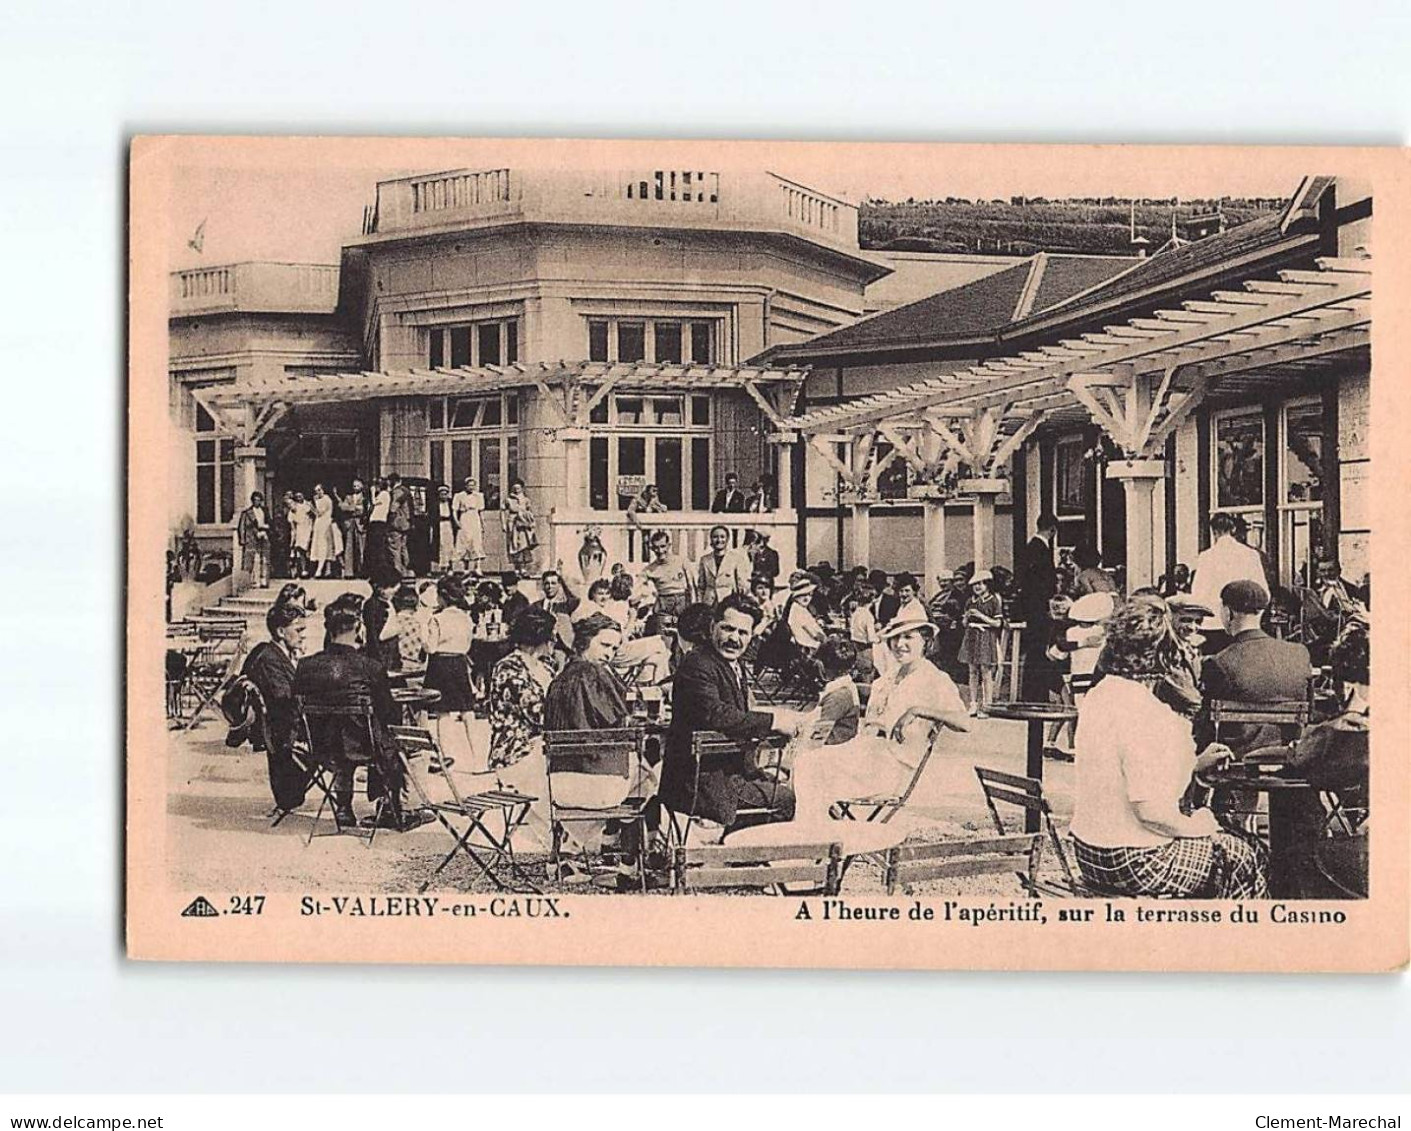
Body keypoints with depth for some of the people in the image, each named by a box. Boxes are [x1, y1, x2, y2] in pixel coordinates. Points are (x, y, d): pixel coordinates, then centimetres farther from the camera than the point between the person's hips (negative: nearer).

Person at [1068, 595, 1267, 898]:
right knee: (1248, 860, 8)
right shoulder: (1146, 715, -24)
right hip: (1132, 864, -9)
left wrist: (1197, 764, 19)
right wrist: (1194, 827, -10)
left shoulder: (1098, 696, 5)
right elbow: (1150, 809, -28)